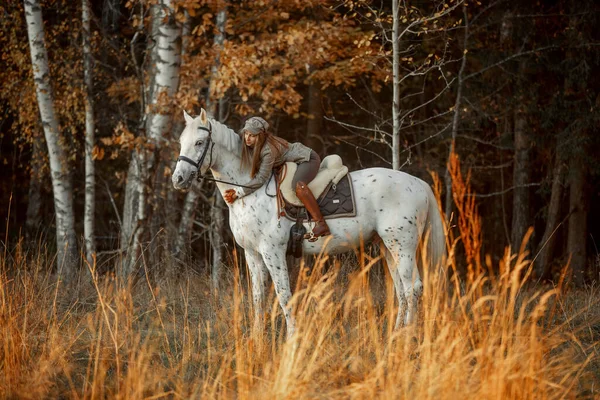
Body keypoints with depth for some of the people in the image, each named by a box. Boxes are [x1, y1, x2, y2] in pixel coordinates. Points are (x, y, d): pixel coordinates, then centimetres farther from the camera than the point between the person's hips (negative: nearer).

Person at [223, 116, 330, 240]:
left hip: (308, 159, -10)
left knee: (298, 185, -36)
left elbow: (261, 179, -32)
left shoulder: (269, 150, -33)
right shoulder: (250, 145, -9)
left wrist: (238, 193, -32)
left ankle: (321, 225, -38)